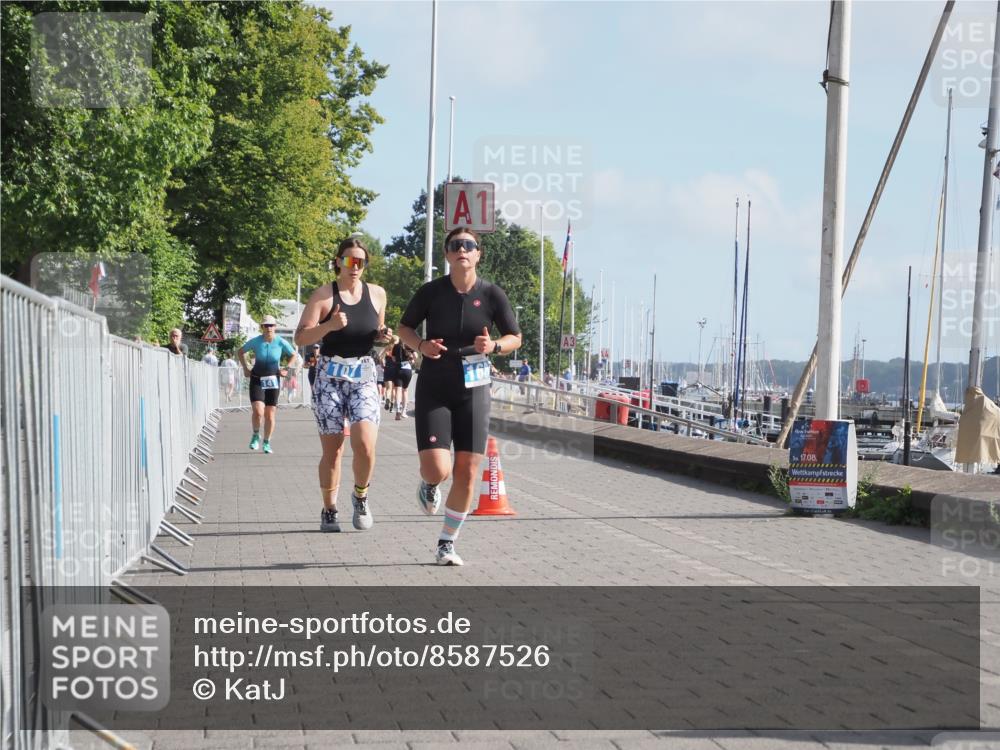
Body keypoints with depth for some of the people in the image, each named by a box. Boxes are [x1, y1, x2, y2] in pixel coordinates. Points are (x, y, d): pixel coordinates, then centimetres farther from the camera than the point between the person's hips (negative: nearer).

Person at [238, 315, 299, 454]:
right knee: (258, 411, -19)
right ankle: (256, 435, 8)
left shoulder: (281, 342, -7)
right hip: (257, 380, -1)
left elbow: (295, 355, 8)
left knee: (270, 415, 4)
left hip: (273, 381, 1)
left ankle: (267, 443, 21)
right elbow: (241, 352, 11)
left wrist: (286, 369, -2)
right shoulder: (255, 341, -7)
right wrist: (245, 369, 4)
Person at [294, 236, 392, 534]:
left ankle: (360, 496, 10)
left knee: (365, 445, -16)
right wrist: (330, 325, -23)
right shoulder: (324, 295, -4)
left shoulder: (377, 294, 7)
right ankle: (329, 510, 19)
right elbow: (300, 338, -8)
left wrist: (383, 336, 0)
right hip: (330, 376, -2)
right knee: (332, 449, 1)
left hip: (364, 376, 2)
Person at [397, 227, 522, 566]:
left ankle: (447, 543, 17)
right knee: (437, 470, -14)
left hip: (473, 390, 1)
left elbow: (515, 337, 7)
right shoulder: (431, 292, -5)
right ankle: (428, 484, 25)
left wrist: (494, 346, -15)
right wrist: (420, 345, -12)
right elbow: (405, 327, 9)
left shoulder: (492, 295, -3)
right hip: (434, 389, -1)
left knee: (466, 474, 0)